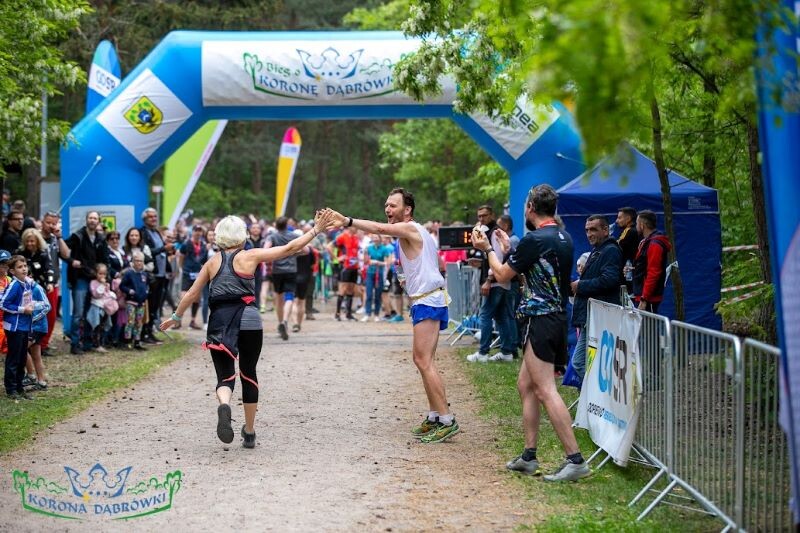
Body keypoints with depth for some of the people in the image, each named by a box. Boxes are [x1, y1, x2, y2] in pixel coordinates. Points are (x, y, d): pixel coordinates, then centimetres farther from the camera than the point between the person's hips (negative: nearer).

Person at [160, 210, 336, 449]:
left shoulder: (212, 262, 13)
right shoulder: (250, 256, 4)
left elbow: (191, 294, 16)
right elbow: (289, 249, 2)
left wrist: (175, 317, 29)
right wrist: (315, 230, 8)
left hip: (219, 322, 1)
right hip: (248, 320, -1)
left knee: (225, 375, 0)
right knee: (248, 374, 14)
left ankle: (224, 405, -37)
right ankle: (249, 433, 20)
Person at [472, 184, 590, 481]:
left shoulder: (534, 240, -15)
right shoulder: (564, 238, 12)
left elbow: (502, 275, -4)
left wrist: (487, 249, 13)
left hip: (540, 319, -10)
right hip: (557, 315, 10)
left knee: (545, 390, -12)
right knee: (526, 385, 16)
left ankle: (575, 460, -17)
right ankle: (529, 456, 18)